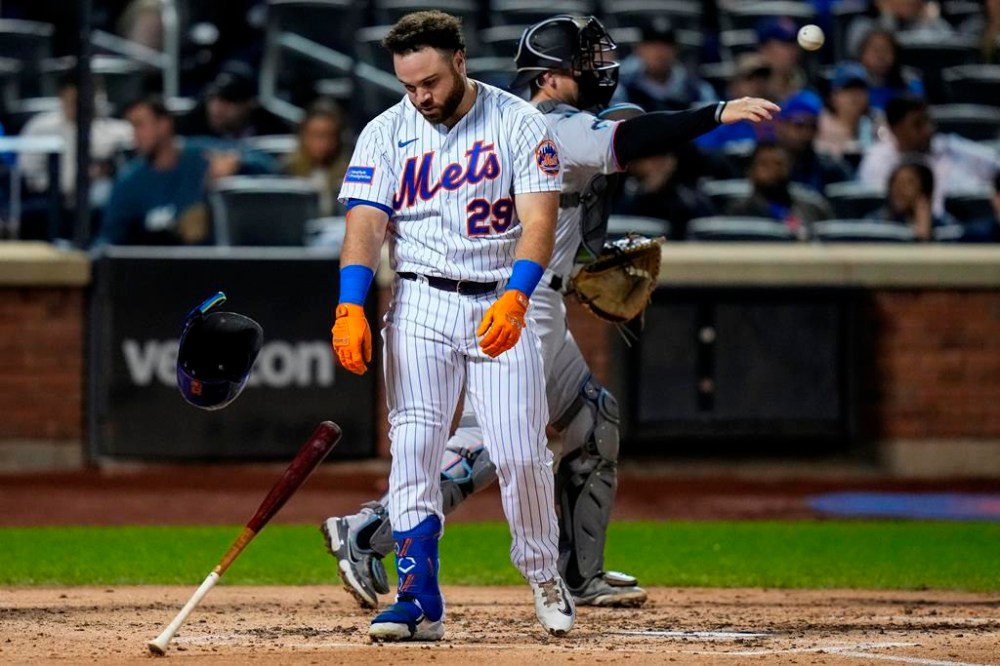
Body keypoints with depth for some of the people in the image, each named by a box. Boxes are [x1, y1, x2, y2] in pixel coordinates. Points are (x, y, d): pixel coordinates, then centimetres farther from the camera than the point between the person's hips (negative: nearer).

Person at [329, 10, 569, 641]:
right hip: (421, 305, 1)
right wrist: (351, 308, -21)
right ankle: (420, 602, -8)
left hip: (502, 303, -1)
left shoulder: (520, 124, -4)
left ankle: (543, 575, 18)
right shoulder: (386, 133, 2)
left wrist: (514, 298, -28)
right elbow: (365, 225, -5)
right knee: (414, 451, -8)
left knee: (521, 453, -5)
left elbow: (539, 221, -12)